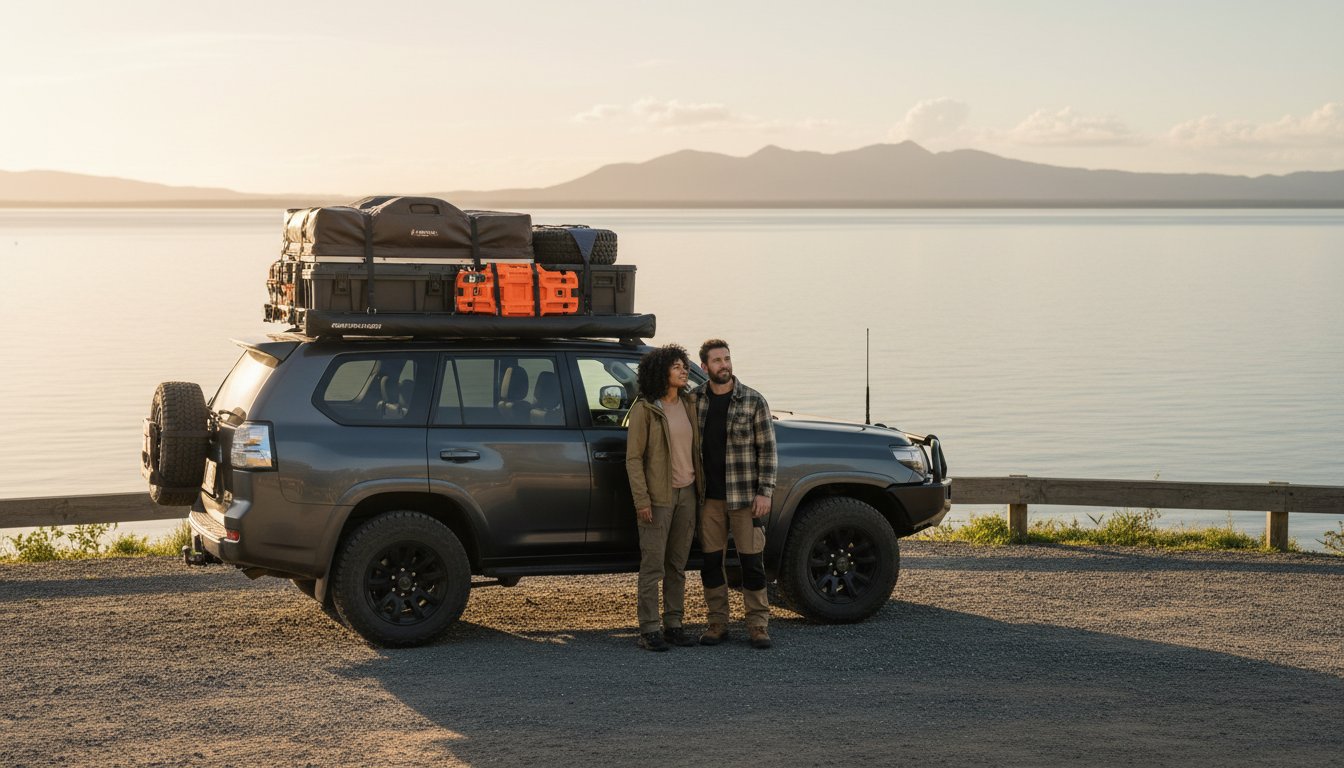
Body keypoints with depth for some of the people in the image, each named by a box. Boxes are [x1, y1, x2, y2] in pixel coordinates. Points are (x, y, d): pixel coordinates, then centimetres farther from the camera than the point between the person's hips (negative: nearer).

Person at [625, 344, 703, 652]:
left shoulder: (688, 405, 9)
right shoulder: (644, 409, -9)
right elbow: (633, 458, -10)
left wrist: (701, 488, 10)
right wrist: (641, 499, -15)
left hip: (686, 493, 6)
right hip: (658, 496, -6)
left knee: (677, 565, 9)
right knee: (653, 566, -5)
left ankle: (673, 625, 16)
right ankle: (649, 630, -2)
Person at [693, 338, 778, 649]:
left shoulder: (753, 400, -2)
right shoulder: (694, 400, 6)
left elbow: (767, 448, -2)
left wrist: (765, 492, -10)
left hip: (745, 496, -3)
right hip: (709, 497, 3)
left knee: (752, 560, -1)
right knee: (711, 562, 5)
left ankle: (758, 624, 6)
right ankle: (717, 623, 15)